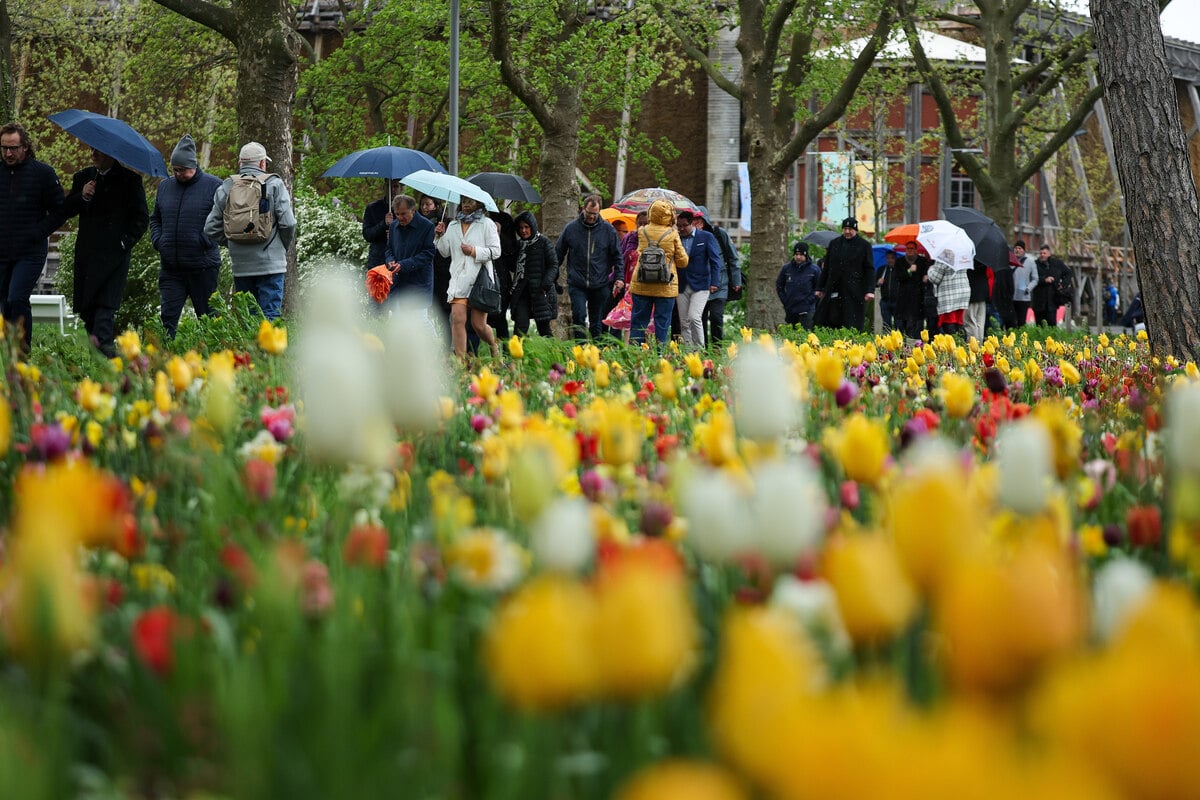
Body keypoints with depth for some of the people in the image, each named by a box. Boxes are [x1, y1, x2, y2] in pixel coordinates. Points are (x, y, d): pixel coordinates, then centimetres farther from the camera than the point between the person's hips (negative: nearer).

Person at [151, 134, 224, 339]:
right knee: (168, 318, -3)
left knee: (208, 320, 6)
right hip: (170, 268, 4)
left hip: (203, 266, -4)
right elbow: (155, 219, 24)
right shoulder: (164, 187, 12)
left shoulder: (213, 186, -3)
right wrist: (157, 240, 6)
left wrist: (207, 241, -14)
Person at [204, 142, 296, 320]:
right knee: (270, 316, -4)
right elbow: (288, 223, -8)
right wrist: (284, 247, 9)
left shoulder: (225, 188, 6)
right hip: (270, 264, -3)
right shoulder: (274, 185, -3)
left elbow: (212, 229, 6)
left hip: (240, 265, 3)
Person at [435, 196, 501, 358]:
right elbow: (445, 252, 20)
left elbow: (495, 251, -2)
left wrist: (474, 251, -12)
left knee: (479, 325, 0)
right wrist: (441, 236, 4)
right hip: (459, 281, 3)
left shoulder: (486, 224, 2)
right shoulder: (453, 225, 16)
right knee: (457, 319, -12)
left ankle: (494, 347, 30)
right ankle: (460, 359, -12)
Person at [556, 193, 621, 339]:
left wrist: (619, 278, -2)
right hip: (577, 284, -1)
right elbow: (558, 253, 10)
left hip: (600, 285, 1)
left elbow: (617, 256, 8)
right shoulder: (571, 228, 2)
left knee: (597, 322, 9)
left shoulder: (608, 230, 3)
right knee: (579, 316, -15)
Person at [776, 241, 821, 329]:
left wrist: (809, 300, -7)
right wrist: (785, 300, 7)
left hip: (807, 311, -4)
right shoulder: (786, 268, 6)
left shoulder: (814, 269, -2)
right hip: (790, 310, 4)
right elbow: (779, 285, 17)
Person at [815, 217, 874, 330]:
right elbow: (826, 268, 19)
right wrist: (820, 288, 16)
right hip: (834, 290, 4)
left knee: (852, 327, -6)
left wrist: (870, 290, -11)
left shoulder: (864, 245, 3)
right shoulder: (834, 244, 14)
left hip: (854, 293, -4)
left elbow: (870, 269, -1)